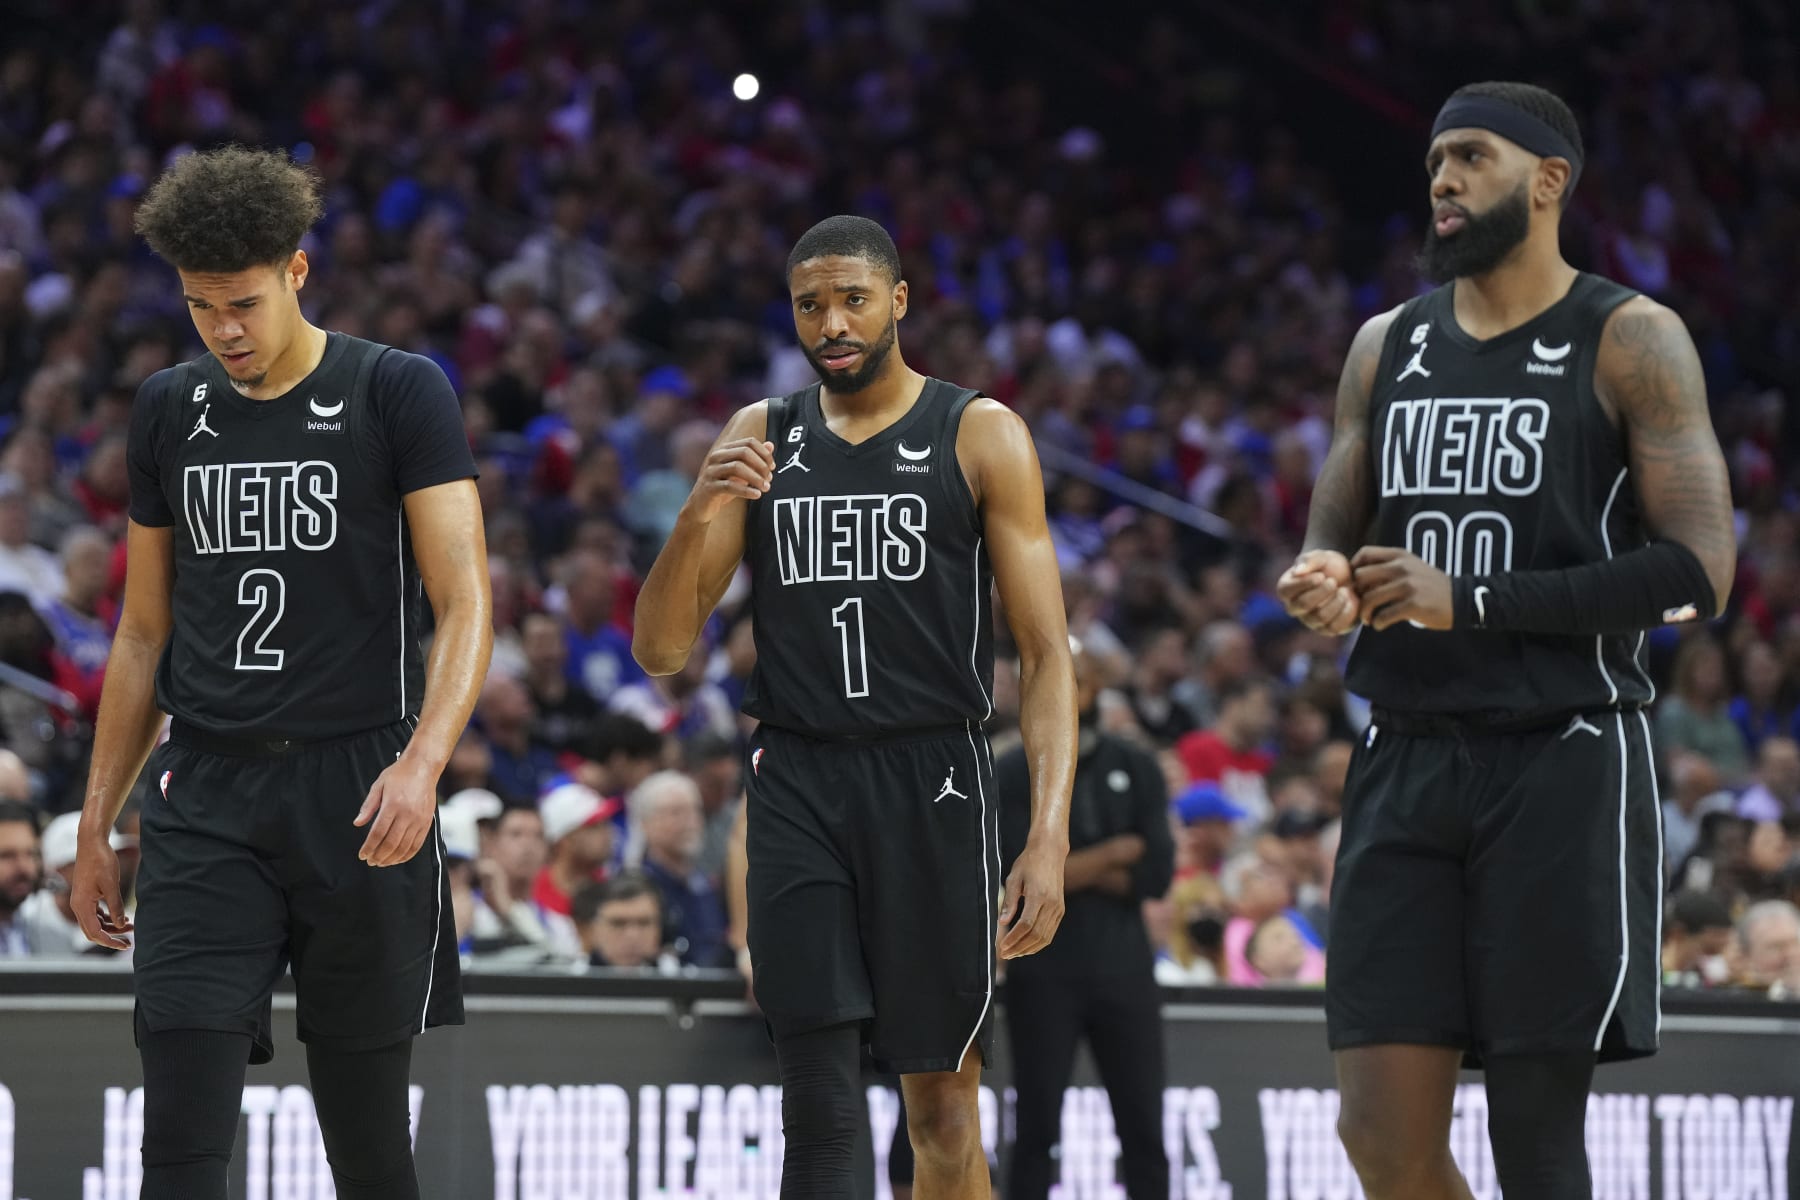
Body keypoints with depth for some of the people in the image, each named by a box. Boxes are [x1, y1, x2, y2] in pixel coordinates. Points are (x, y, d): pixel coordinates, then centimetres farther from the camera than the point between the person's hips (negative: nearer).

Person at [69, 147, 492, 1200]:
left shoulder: (400, 392, -2)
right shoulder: (170, 410, 12)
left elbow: (465, 605, -9)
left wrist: (422, 760, -25)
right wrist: (97, 820, 16)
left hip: (358, 796, -3)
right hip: (207, 804, 3)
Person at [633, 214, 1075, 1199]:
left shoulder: (980, 436, 1)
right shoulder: (759, 439, 10)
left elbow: (1045, 654, -3)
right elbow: (661, 650, 7)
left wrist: (1049, 837, -15)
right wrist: (699, 515, -13)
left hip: (932, 784, -2)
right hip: (797, 787, 2)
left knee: (943, 1111, 1)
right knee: (818, 1109, -6)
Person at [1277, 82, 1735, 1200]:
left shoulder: (1630, 341, -3)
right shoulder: (1387, 346, 14)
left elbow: (1699, 570, -11)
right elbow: (1331, 541, 21)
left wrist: (1474, 602, -17)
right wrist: (1324, 586, -6)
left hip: (1564, 761, -5)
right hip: (1406, 762, 5)